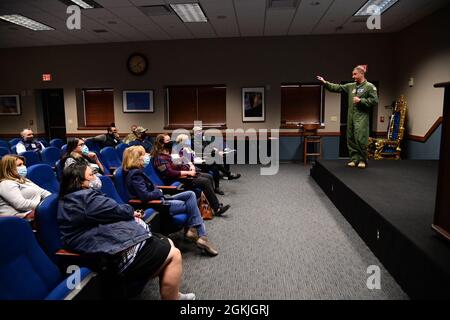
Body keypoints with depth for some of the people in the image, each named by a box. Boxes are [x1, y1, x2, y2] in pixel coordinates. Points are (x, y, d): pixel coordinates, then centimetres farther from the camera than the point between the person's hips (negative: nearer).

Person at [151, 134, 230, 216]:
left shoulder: (167, 154, 13)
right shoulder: (160, 158, -16)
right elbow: (170, 173, -24)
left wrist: (190, 167, 0)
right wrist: (188, 172, -19)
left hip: (180, 175, 10)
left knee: (209, 177, 2)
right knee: (205, 182, -19)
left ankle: (215, 204, 6)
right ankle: (217, 209, -10)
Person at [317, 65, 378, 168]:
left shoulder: (370, 86, -1)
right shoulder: (351, 86, 15)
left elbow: (375, 101, -6)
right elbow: (337, 88, 13)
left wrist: (360, 100, -12)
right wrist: (325, 83, 5)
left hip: (362, 117, -6)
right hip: (351, 117, 6)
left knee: (360, 139, -10)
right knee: (351, 139, 8)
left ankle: (362, 160, 4)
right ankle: (354, 159, 17)